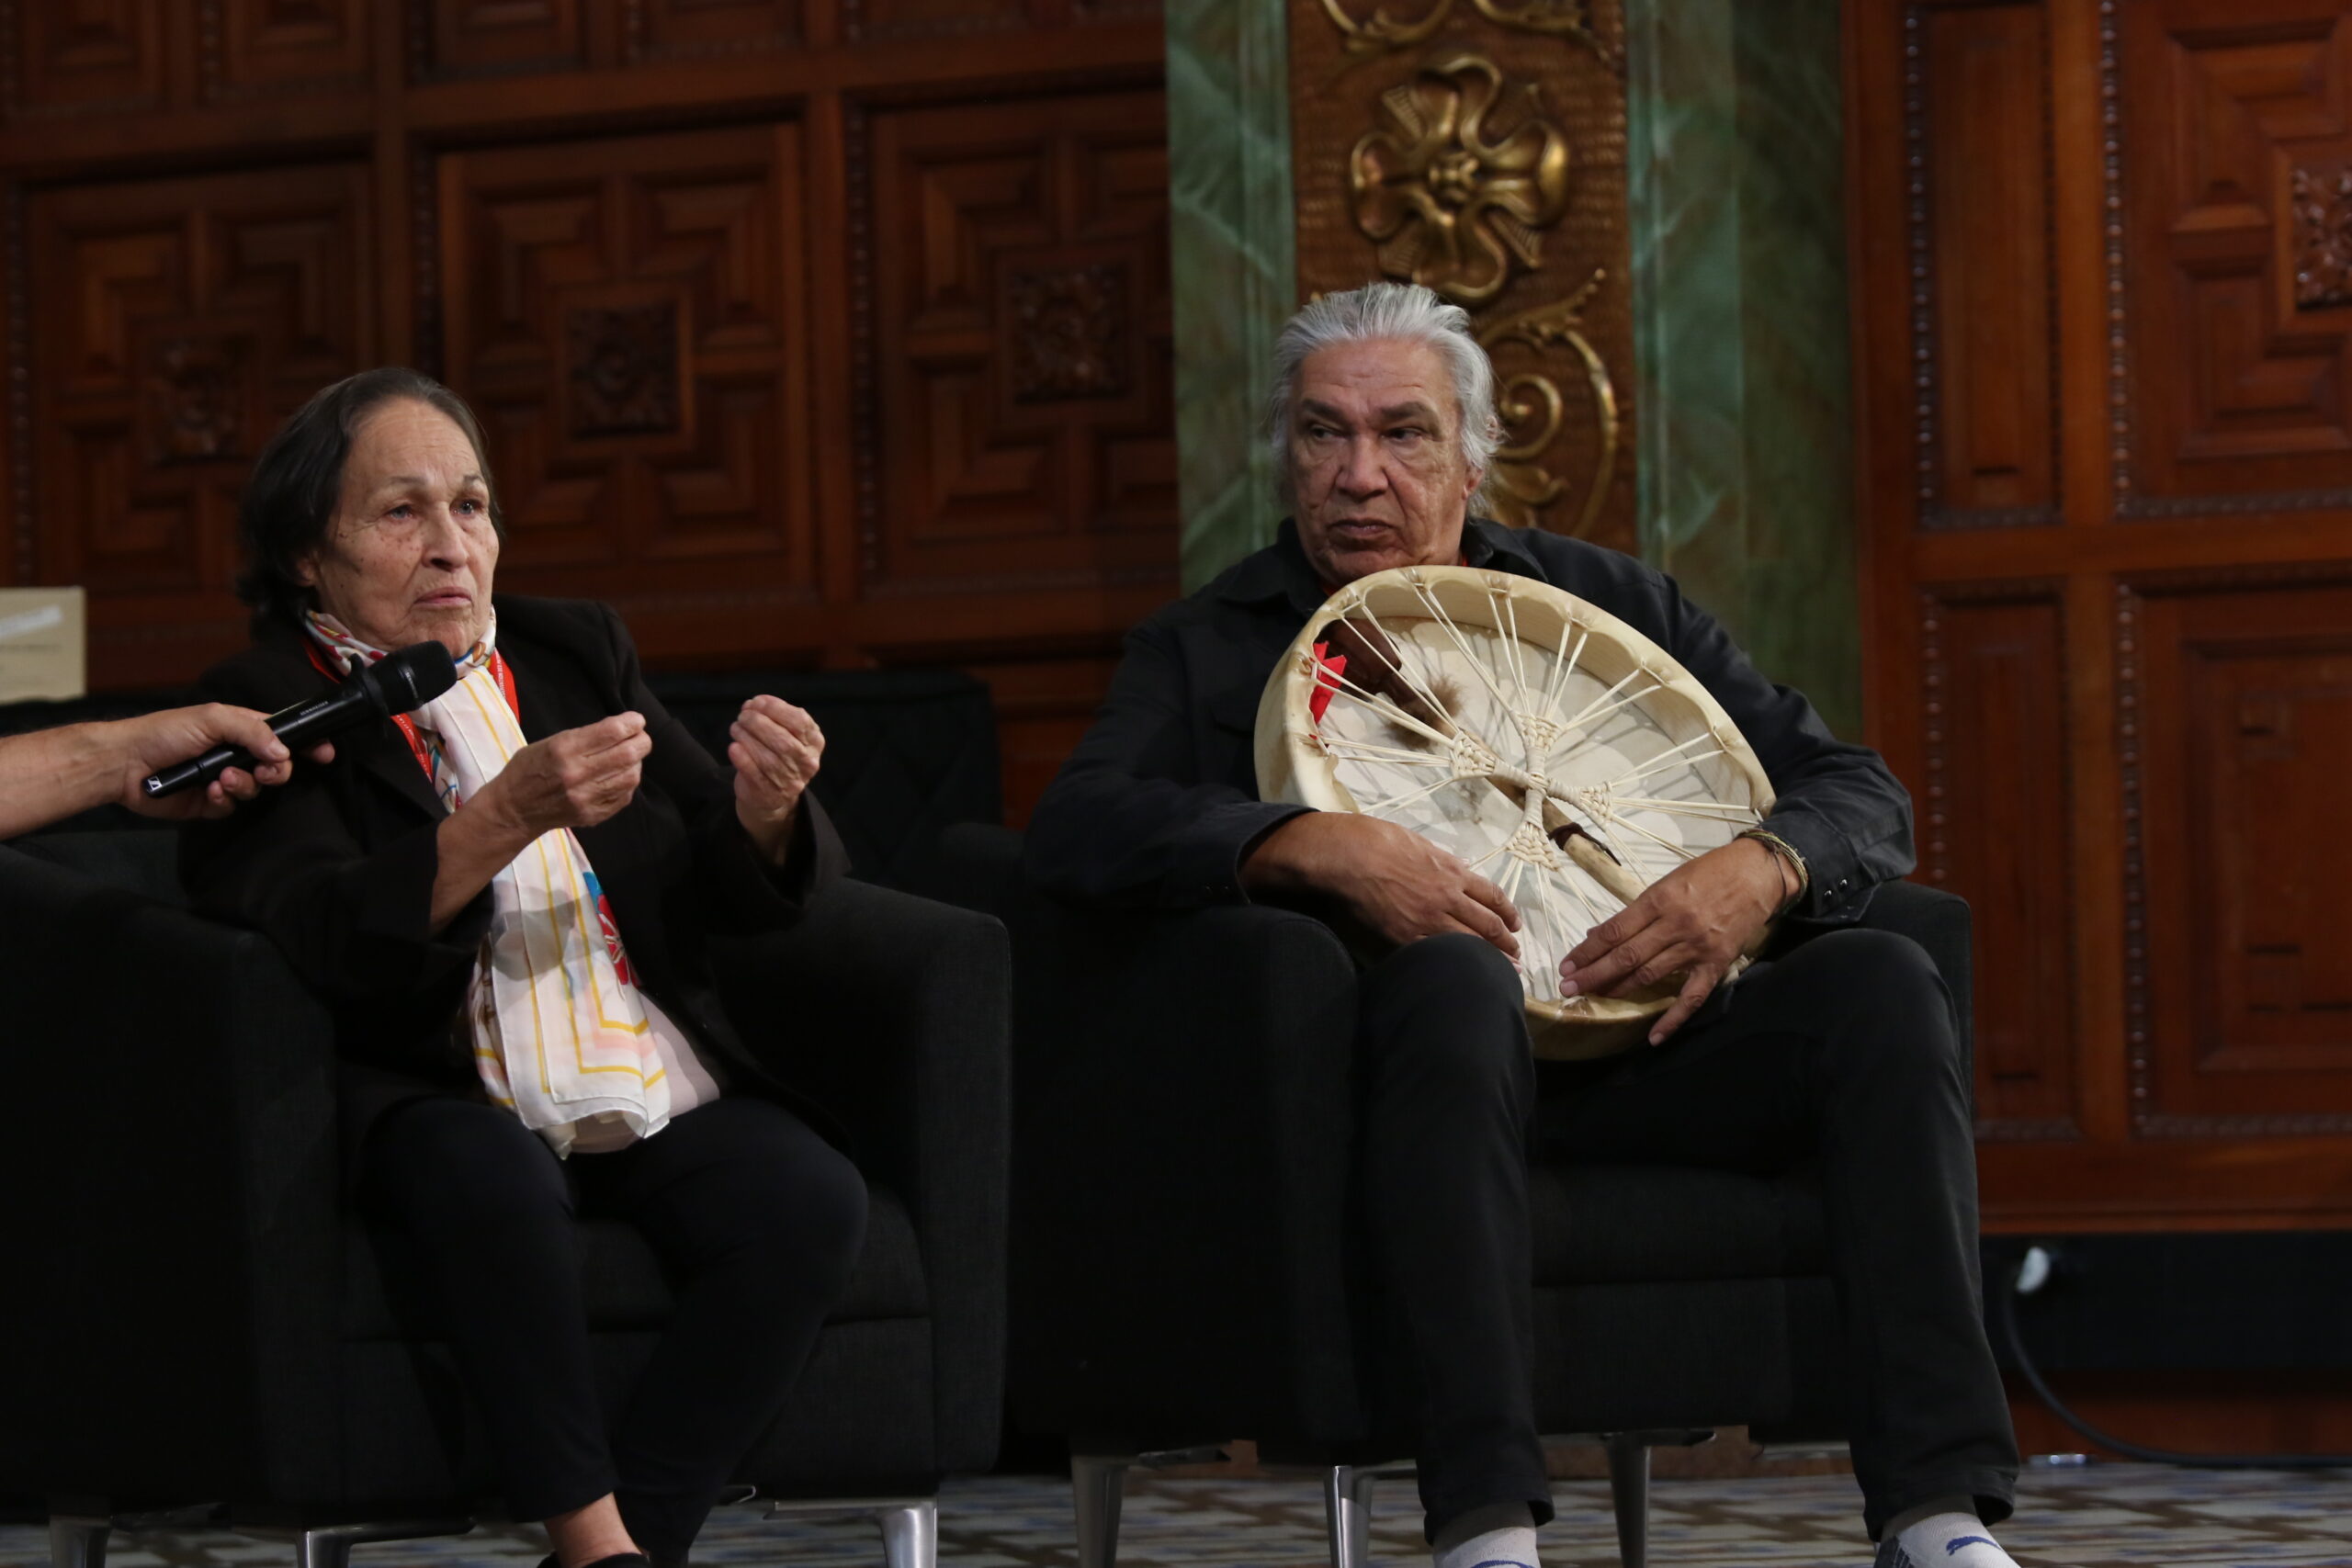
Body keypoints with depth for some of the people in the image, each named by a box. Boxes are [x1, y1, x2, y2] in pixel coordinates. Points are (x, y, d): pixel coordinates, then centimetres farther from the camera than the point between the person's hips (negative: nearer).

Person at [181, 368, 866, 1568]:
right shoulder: (263, 709, 1)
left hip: (659, 1098, 5)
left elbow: (746, 899, 13)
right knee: (492, 1178, -38)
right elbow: (327, 940, -17)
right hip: (443, 1103, -4)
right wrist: (510, 816, -32)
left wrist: (764, 815, -12)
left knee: (809, 1201, -26)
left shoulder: (576, 651, 17)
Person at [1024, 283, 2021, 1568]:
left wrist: (1758, 871, -10)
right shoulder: (1205, 651, 13)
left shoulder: (1613, 602, 20)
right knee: (1452, 974, -37)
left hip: (1638, 1041, 3)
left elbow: (1862, 799, 15)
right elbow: (1074, 829, -8)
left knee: (1877, 981, -24)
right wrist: (1323, 847, -23)